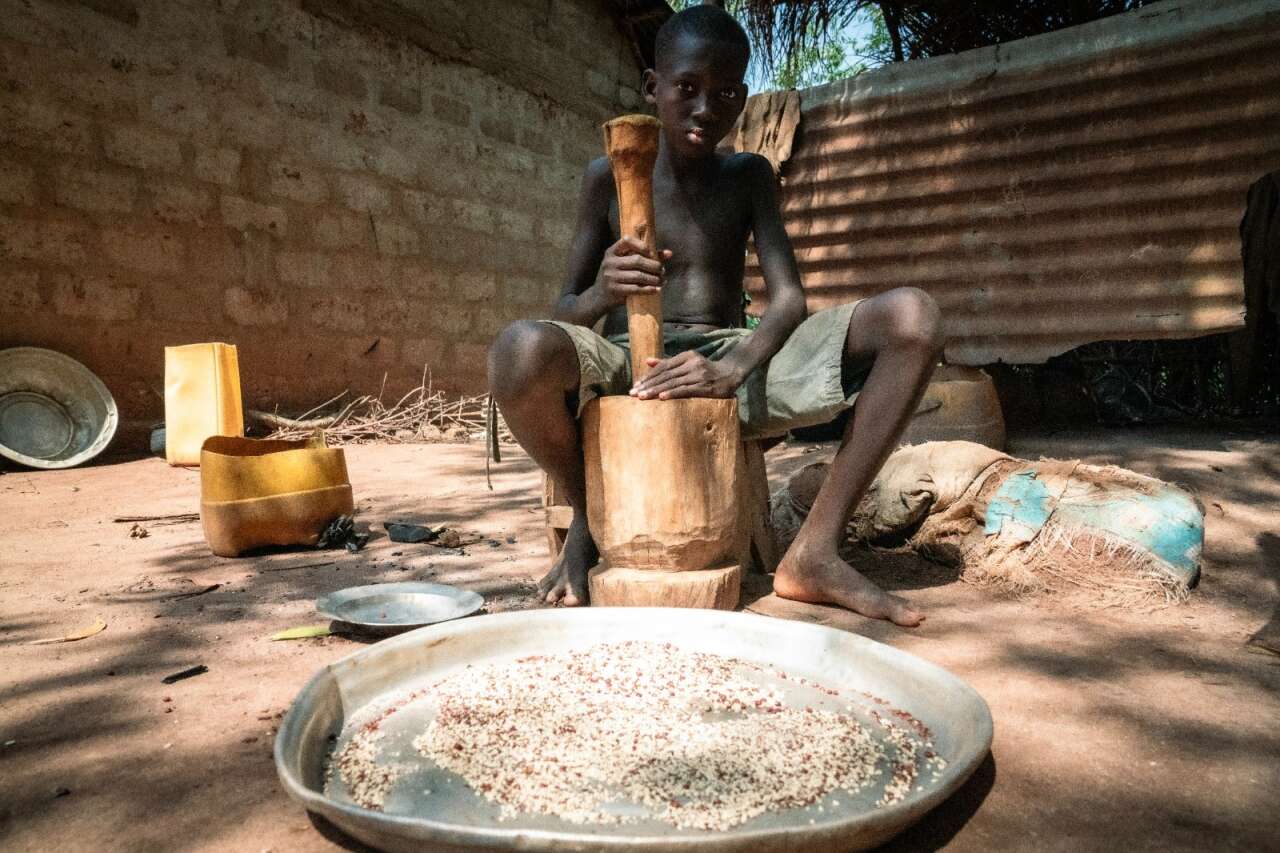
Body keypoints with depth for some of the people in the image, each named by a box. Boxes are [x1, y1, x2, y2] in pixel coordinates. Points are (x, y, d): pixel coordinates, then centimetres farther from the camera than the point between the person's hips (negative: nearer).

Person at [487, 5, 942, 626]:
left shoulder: (749, 176, 9)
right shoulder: (608, 177, 5)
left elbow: (788, 297, -3)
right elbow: (565, 310, 3)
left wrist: (734, 367, -25)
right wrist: (600, 294, -23)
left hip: (734, 368, 2)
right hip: (626, 370, -2)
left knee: (911, 318, -18)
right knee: (521, 351, -36)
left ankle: (814, 551, -18)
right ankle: (586, 519, -6)